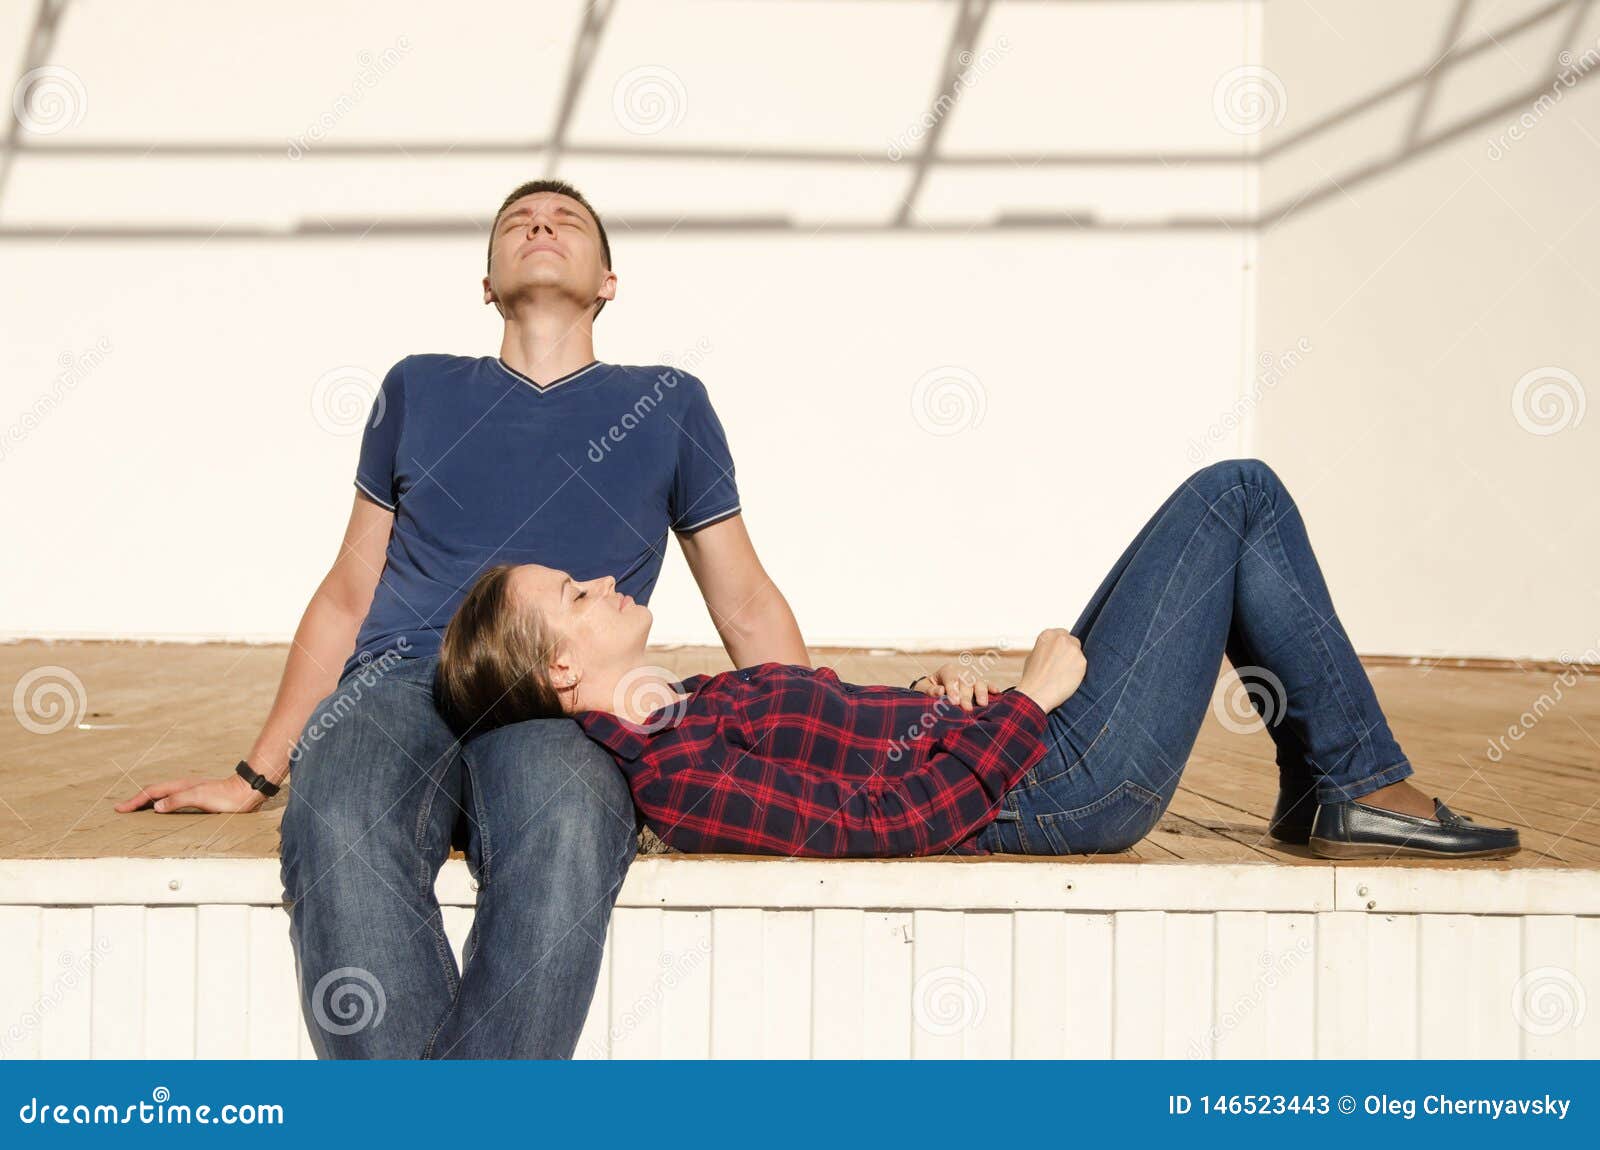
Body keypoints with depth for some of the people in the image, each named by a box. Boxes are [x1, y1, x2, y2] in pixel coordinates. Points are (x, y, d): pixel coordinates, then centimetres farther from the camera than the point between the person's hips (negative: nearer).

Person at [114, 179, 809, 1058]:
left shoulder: (667, 405, 20)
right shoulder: (420, 390, 23)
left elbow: (746, 603, 22)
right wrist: (255, 776, 22)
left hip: (563, 703, -1)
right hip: (397, 682, 1)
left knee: (563, 830, -40)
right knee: (338, 831, -37)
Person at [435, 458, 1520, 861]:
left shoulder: (687, 711, 8)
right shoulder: (676, 779, -22)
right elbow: (887, 817, -27)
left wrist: (937, 693, 0)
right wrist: (1027, 703, -19)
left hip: (1025, 742, 10)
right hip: (1064, 780, -10)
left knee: (1235, 504, 19)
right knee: (1237, 493, -2)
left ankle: (1316, 783, 22)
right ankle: (1361, 785, 6)